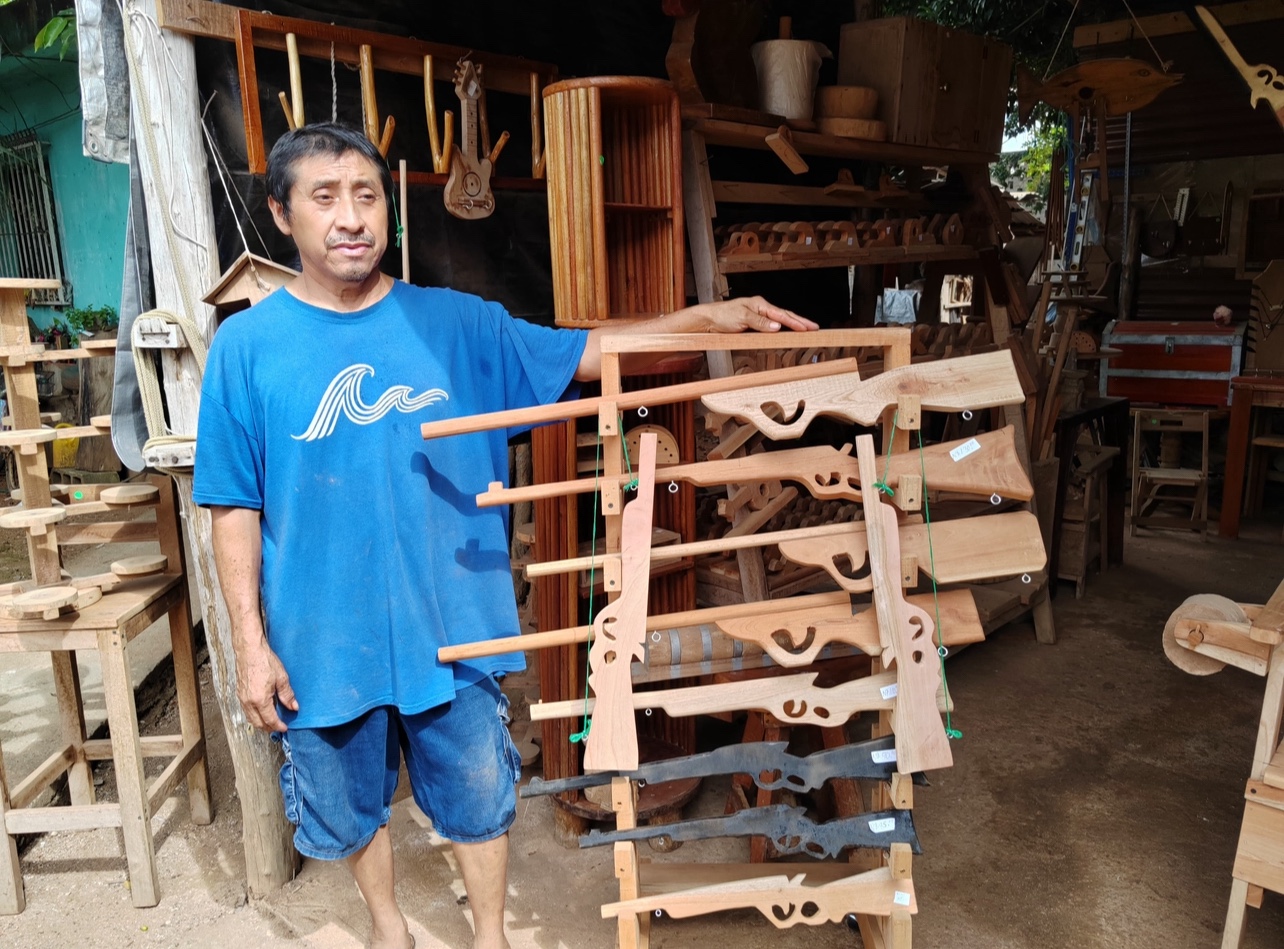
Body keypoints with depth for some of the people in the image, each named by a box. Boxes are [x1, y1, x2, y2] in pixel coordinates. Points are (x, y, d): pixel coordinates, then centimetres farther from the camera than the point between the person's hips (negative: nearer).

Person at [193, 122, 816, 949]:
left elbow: (588, 355, 0)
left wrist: (708, 317, -10)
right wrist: (251, 642, -6)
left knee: (478, 800, 17)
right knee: (350, 806, 21)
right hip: (322, 640, 0)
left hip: (451, 627, 1)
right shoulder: (249, 344, -6)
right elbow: (235, 509, -4)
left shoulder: (454, 323, -3)